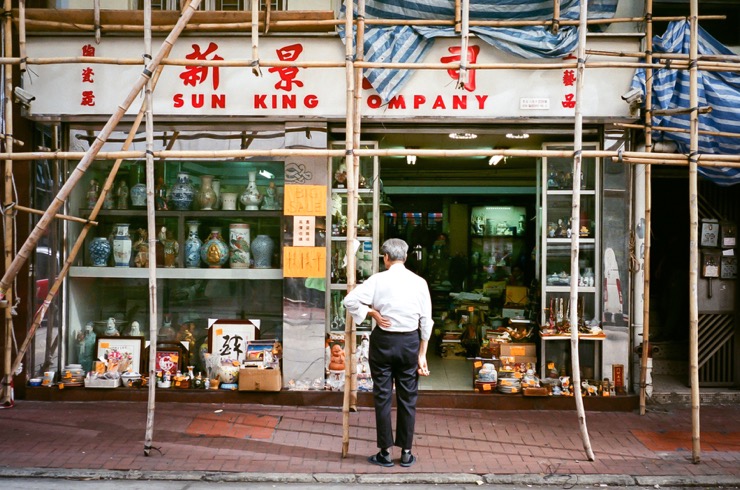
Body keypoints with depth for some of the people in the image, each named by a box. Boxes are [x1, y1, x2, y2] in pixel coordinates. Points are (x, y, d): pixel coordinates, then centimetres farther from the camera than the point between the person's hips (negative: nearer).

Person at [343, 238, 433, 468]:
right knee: (408, 398, 10)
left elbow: (350, 300, -16)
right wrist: (422, 354, 6)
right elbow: (426, 321, 0)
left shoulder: (378, 280, -8)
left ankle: (385, 452, 13)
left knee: (382, 397, 7)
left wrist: (372, 312, -3)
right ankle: (406, 452, 17)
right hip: (410, 342, 2)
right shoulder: (419, 282, -2)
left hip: (383, 341, -2)